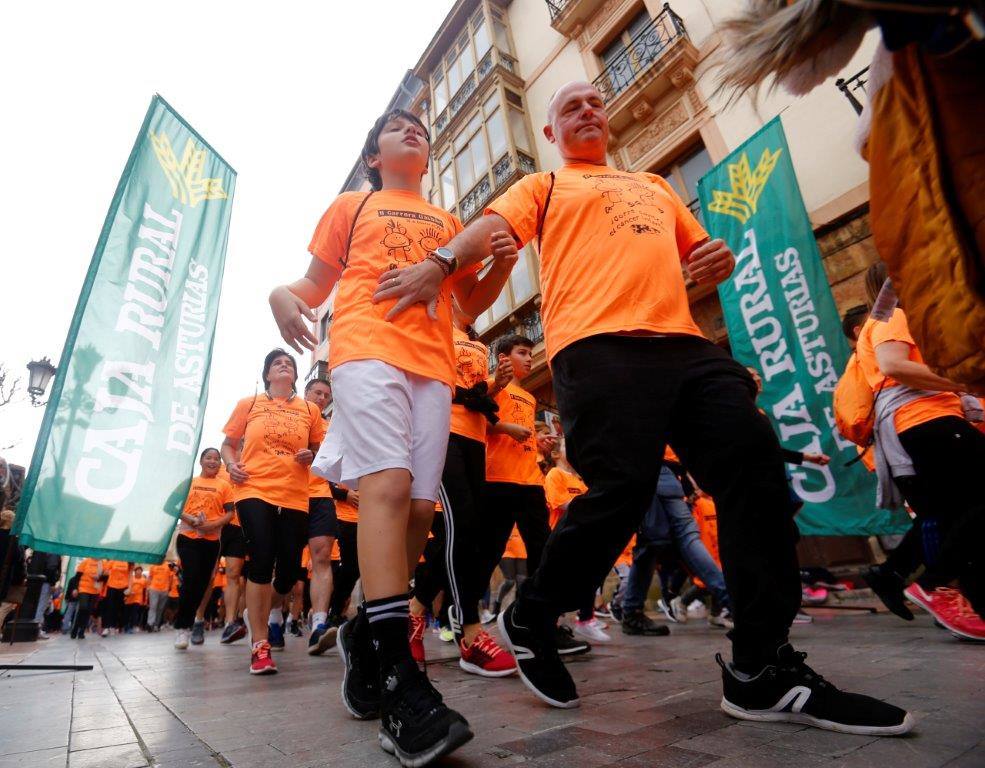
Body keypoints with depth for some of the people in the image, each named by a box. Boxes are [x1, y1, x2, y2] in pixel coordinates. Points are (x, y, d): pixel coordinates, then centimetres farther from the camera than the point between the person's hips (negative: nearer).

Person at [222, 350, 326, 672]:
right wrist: (231, 464, -5)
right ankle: (260, 646, -2)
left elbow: (319, 448, 19)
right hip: (254, 491, -2)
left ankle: (273, 608, 39)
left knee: (290, 567, 3)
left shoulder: (310, 410, 12)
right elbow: (228, 443, 15)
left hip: (295, 497, 2)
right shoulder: (248, 404, 11)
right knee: (262, 560, -14)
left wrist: (312, 456, -4)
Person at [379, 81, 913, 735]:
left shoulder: (655, 187, 37)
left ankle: (763, 670, 2)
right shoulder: (544, 187, 21)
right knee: (621, 487, -18)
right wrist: (440, 264, -19)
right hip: (598, 348, -6)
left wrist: (721, 261, 11)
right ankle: (530, 620, 7)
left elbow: (700, 254, 37)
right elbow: (490, 228, 2)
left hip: (684, 343, 6)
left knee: (756, 466, -8)